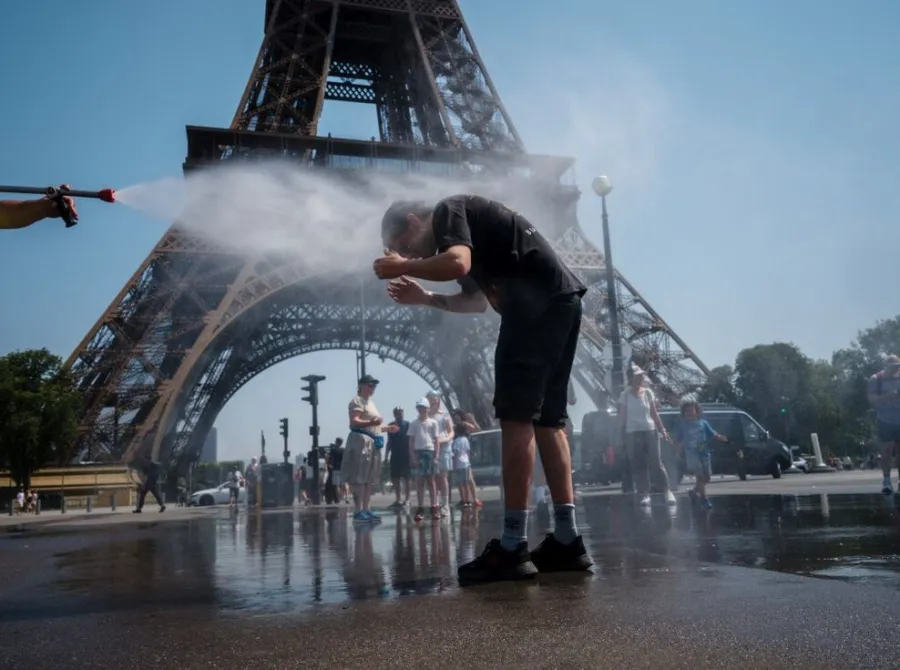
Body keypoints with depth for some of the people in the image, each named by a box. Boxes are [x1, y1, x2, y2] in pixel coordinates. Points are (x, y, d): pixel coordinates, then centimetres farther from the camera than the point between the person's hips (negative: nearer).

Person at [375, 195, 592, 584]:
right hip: (559, 301, 10)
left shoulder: (447, 211, 2)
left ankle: (512, 548, -10)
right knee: (547, 419, 8)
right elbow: (477, 299, 34)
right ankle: (567, 541, 9)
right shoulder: (464, 224, 29)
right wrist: (425, 298, 30)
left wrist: (403, 267, -5)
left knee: (516, 416, -11)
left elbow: (457, 264, -20)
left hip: (538, 302, -10)